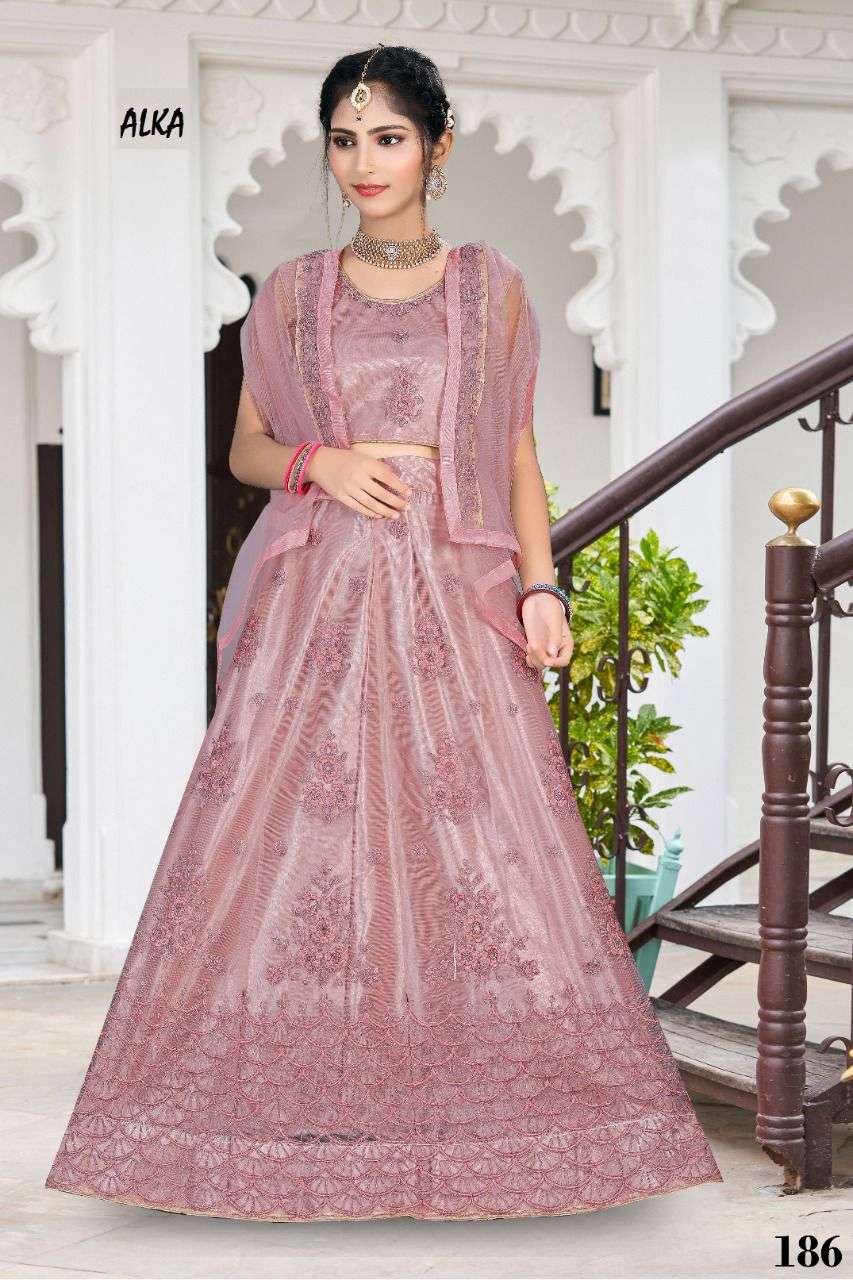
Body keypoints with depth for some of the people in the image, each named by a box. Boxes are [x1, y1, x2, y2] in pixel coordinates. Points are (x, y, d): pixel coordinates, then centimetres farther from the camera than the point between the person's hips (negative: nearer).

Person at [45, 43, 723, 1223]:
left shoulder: (491, 288, 7)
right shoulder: (292, 294, 8)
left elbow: (519, 455, 9)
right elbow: (246, 448, 13)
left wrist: (541, 584, -3)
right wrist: (321, 464, -8)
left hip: (455, 601, 0)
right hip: (318, 597, 1)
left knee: (486, 846, -4)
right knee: (292, 836, -3)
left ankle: (495, 1107, 7)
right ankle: (301, 1107, 7)